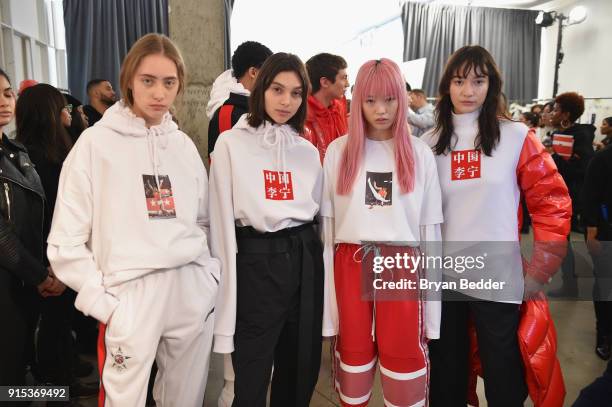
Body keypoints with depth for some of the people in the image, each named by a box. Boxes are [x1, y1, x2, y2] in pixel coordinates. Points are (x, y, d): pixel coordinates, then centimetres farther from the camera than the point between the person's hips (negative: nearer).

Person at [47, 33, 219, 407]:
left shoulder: (184, 145, 8)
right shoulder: (96, 143, -4)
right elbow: (66, 241, -4)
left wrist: (211, 277, 5)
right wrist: (105, 304, -8)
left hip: (193, 292, 4)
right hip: (131, 295, -3)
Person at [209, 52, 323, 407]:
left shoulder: (308, 150, 10)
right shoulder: (231, 143, -2)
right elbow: (223, 218, -5)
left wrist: (323, 276, 12)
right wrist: (227, 294, -8)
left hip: (305, 259, 4)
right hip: (257, 260, -4)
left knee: (301, 372, 16)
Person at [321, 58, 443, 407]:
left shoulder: (420, 154, 3)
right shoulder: (338, 151, 2)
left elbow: (430, 228, 5)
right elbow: (327, 224, 3)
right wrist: (326, 297, 3)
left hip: (402, 264, 0)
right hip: (351, 264, 1)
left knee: (406, 358, 4)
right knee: (353, 351, 15)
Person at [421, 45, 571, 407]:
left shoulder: (516, 137, -3)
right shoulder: (429, 143, 4)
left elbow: (553, 202, -2)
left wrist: (541, 268, -6)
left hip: (498, 279, -2)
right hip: (442, 277, 2)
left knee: (503, 378, 11)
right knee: (446, 374, 18)